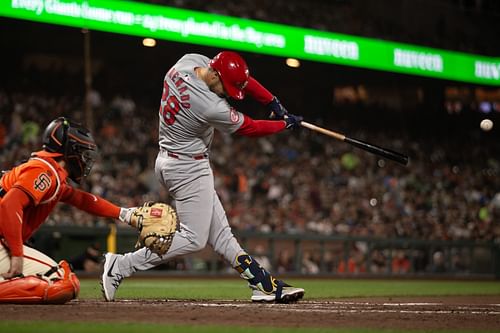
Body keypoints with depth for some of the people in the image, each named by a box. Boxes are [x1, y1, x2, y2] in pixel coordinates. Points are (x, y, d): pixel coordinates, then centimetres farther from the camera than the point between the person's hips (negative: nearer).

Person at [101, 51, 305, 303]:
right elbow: (249, 128, -13)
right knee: (193, 238, -5)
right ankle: (120, 267, -4)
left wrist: (273, 102, 2)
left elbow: (240, 77, 6)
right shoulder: (212, 108, -29)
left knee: (219, 233, 8)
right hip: (188, 168, -10)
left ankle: (264, 285, 10)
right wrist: (286, 123, 2)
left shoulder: (189, 61, -7)